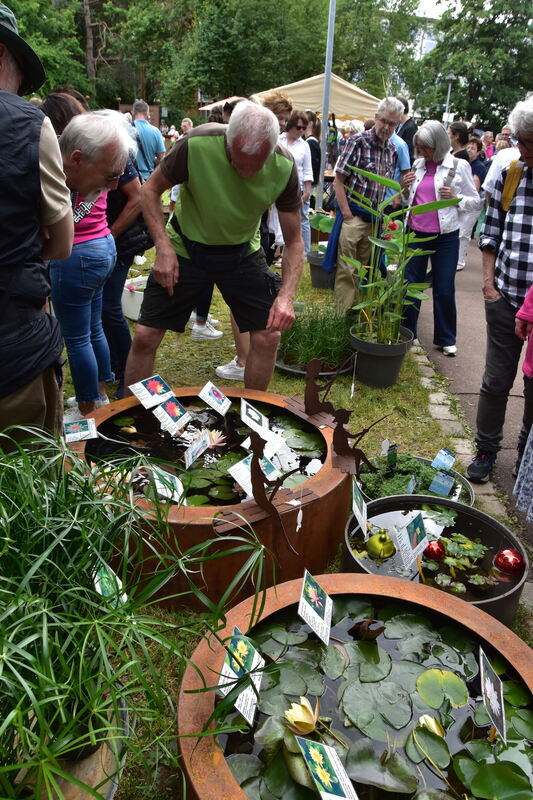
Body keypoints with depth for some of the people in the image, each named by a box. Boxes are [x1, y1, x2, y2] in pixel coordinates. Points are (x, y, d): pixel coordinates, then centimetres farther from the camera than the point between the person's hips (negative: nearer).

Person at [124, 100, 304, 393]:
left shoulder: (284, 168, -21)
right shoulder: (196, 145, -27)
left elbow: (294, 241, -13)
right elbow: (151, 189, -11)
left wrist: (286, 296, -29)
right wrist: (163, 247, -24)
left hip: (242, 253, 2)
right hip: (186, 249, -1)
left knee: (268, 337, -6)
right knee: (145, 337, -4)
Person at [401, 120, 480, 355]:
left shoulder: (459, 167, -4)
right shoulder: (418, 164, 8)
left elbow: (476, 203, 1)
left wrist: (455, 198, -16)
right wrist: (404, 186, 0)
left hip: (445, 236, -3)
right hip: (416, 232, 4)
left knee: (444, 290, 2)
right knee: (410, 285, 7)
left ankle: (446, 339, 16)